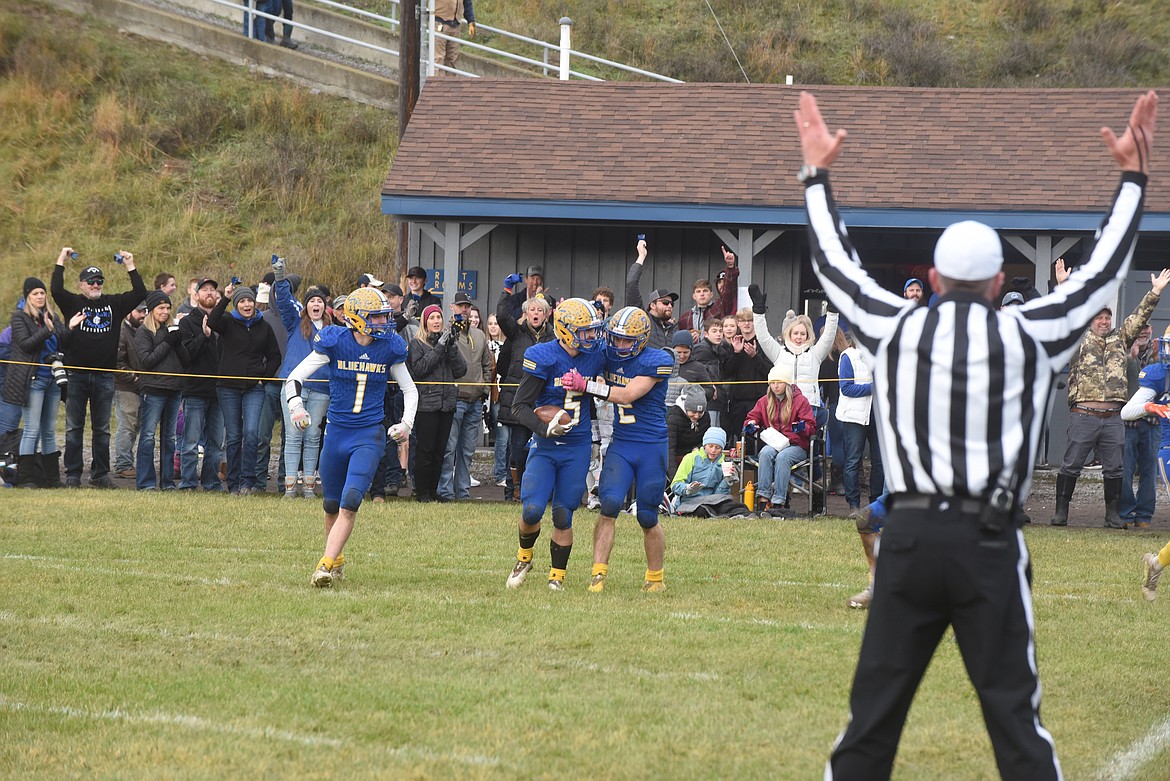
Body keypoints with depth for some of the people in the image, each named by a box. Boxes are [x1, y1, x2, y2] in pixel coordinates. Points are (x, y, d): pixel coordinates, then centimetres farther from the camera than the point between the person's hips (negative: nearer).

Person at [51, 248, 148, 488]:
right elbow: (56, 289, -15)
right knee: (74, 428, 2)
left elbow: (140, 293, 2)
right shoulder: (73, 303, 2)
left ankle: (100, 474, 13)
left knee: (102, 429, 7)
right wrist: (61, 261, -11)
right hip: (77, 375, -2)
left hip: (105, 376, 2)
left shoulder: (114, 304, 9)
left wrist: (130, 266, 0)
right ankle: (73, 475, 6)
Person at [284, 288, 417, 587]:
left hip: (369, 435, -1)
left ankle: (326, 565, -19)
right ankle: (337, 560, 36)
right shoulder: (335, 343, -7)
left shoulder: (390, 348, -1)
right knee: (331, 504, 13)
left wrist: (406, 424, 0)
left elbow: (410, 390, 14)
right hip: (337, 432, 1)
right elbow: (295, 377, -3)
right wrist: (296, 406, -20)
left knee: (350, 502, -17)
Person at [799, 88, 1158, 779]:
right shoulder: (1029, 335, 0)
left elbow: (836, 264, 19)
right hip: (989, 542, -2)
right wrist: (1133, 176, 20)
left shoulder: (896, 327, 4)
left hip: (909, 537, 2)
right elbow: (1104, 271, 12)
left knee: (874, 709, 5)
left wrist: (818, 173, 31)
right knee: (1014, 714, -1)